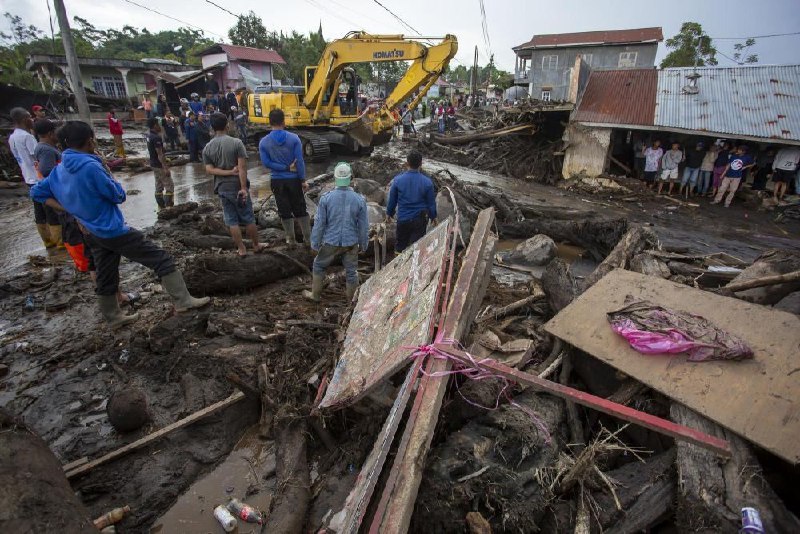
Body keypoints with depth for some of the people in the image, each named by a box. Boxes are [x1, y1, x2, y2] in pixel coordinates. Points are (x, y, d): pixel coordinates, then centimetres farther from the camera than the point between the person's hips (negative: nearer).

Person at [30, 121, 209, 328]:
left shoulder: (60, 170, 6)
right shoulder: (90, 166, -20)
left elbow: (37, 192, 16)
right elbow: (119, 196, -12)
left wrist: (67, 208, 10)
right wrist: (108, 174, 1)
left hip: (93, 233, 9)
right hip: (114, 230, -9)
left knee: (106, 279, 18)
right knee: (162, 260, -4)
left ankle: (113, 317, 31)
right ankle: (183, 301, -4)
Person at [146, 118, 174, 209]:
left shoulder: (149, 134, 6)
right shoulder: (156, 138, -22)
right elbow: (160, 154, -25)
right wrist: (166, 168, -25)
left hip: (154, 164, 10)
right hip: (159, 165, -10)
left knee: (159, 186, 14)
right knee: (169, 186, -5)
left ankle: (161, 207, 20)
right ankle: (168, 207, -7)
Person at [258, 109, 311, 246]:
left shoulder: (264, 142, -4)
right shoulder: (294, 138, -9)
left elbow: (266, 163, -11)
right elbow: (300, 161, -11)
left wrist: (287, 168, -11)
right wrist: (303, 180, -5)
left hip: (277, 181, 1)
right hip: (294, 179, -1)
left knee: (285, 211, 12)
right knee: (300, 209, 11)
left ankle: (291, 239, 20)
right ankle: (308, 238, 15)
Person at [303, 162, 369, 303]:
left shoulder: (326, 198, -13)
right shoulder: (359, 200, -10)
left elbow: (319, 223, -8)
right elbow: (364, 226, -4)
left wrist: (315, 243, 4)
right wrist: (363, 244, 10)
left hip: (330, 242, 0)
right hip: (351, 243, 1)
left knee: (319, 266, 22)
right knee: (351, 271, 14)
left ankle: (315, 295, 36)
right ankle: (351, 301, 28)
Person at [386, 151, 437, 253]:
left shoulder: (398, 180, -12)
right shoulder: (427, 182, -12)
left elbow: (392, 200, 0)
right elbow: (431, 203, -1)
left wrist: (389, 213, 17)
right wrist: (433, 216, 16)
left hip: (403, 219, 1)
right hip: (420, 220, 0)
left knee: (400, 244, 19)